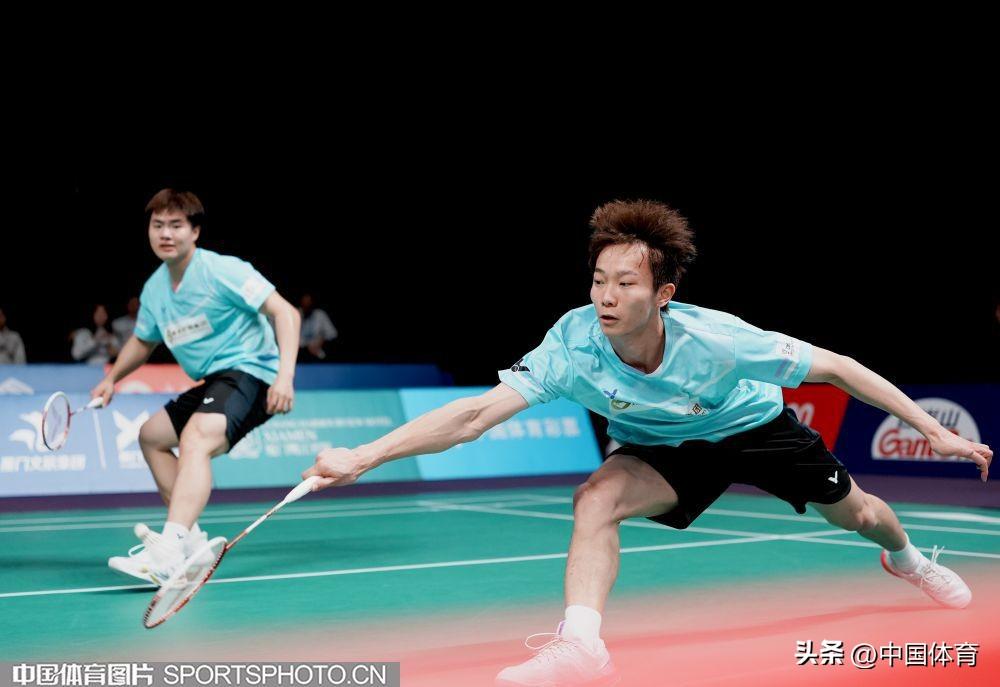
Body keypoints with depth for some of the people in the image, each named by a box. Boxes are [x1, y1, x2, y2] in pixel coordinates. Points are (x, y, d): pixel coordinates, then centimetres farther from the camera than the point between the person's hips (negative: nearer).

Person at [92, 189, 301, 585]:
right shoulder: (154, 289, 9)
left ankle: (168, 553, -51)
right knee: (151, 435, 23)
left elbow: (286, 313, -18)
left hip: (249, 371, -10)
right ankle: (190, 538, 25)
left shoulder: (221, 270, -14)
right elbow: (143, 340, 29)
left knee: (195, 440, -34)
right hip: (211, 382, 10)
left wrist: (285, 375, -29)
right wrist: (112, 378, 15)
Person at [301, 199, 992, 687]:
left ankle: (907, 555, 54)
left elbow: (838, 368, -27)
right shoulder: (574, 343, -35)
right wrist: (362, 457, -49)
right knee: (596, 497, -29)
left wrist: (935, 431, -25)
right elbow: (476, 414, -40)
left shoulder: (716, 340, -38)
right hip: (664, 450, 0)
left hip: (755, 426, 0)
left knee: (856, 512, 17)